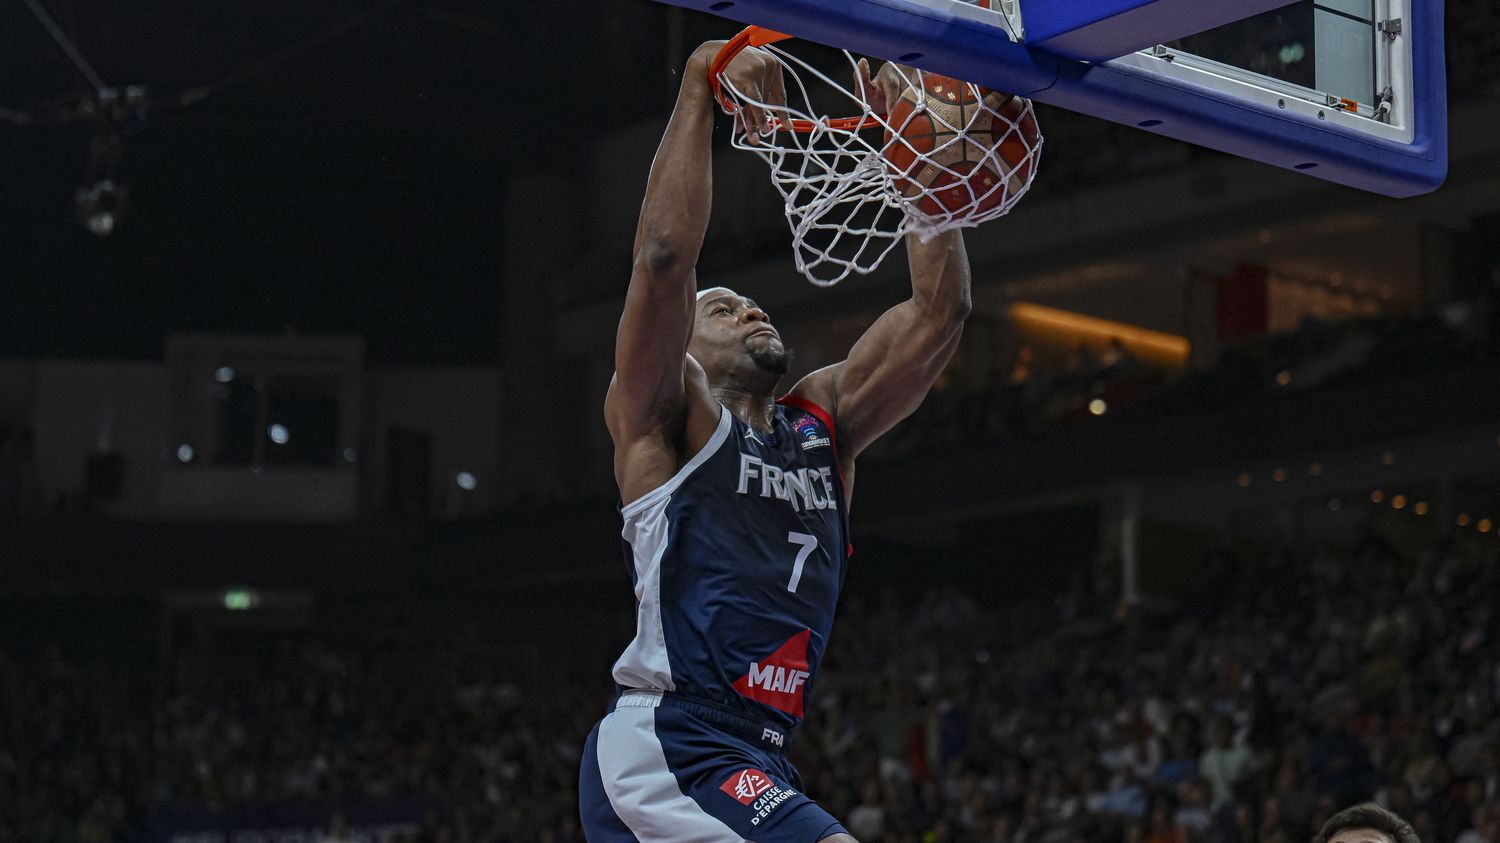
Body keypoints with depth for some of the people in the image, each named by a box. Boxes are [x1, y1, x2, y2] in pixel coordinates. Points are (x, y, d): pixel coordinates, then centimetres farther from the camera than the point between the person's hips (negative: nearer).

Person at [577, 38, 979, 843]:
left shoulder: (824, 421, 21)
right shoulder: (663, 421, 4)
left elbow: (939, 309, 14)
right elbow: (664, 256, -12)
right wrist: (700, 85, -11)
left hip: (752, 760, 8)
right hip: (665, 749, -8)